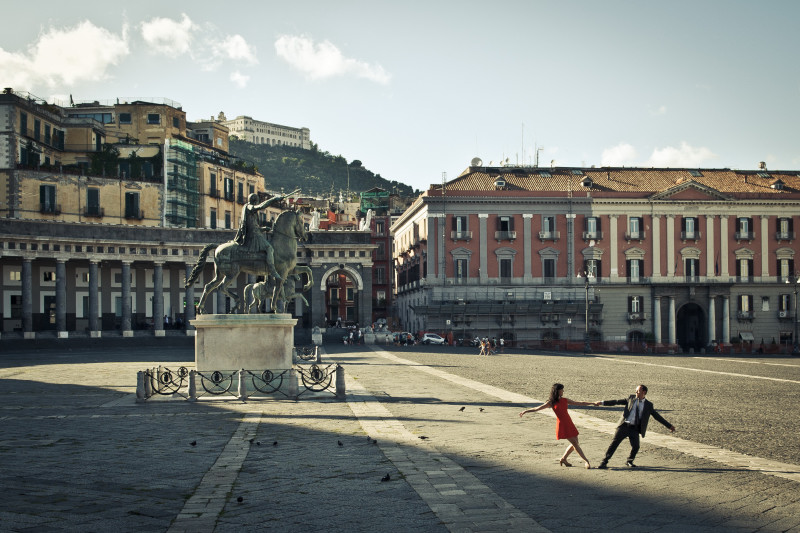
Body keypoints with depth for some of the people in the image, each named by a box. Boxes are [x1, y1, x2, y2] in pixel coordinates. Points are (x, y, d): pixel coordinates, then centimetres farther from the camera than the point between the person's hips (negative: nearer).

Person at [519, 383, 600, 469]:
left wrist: (593, 403, 19)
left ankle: (563, 459, 23)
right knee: (574, 443, -9)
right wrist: (526, 411, -9)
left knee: (575, 443, 8)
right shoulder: (551, 402, -3)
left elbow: (579, 403, 18)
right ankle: (586, 461, -5)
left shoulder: (565, 400, 10)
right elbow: (537, 408, -1)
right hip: (562, 425, -6)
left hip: (569, 424, 6)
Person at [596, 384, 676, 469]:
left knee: (635, 446, -11)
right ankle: (604, 462, 0)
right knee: (614, 442, -7)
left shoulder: (648, 405, 11)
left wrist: (669, 426, 14)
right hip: (624, 426, 0)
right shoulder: (631, 398, 12)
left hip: (634, 429, 0)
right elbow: (617, 402, 13)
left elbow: (657, 416, 15)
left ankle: (629, 461, 18)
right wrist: (603, 402, 9)